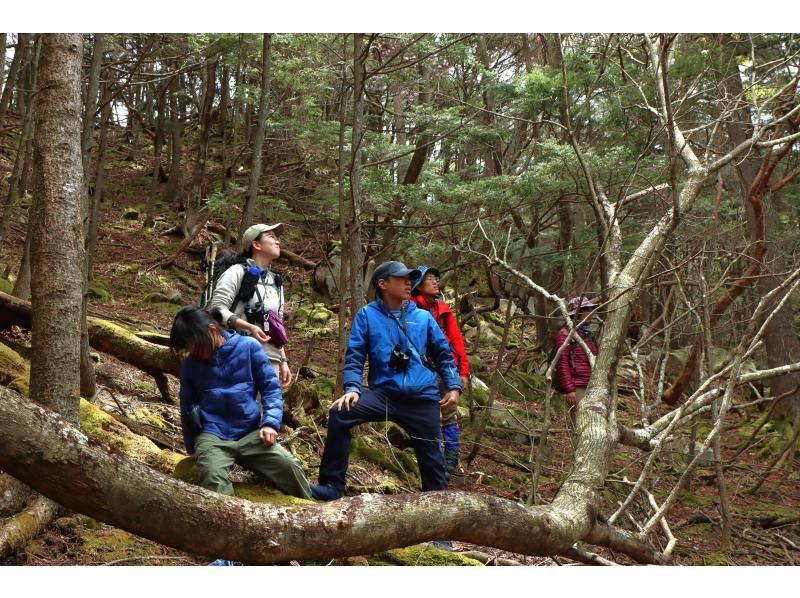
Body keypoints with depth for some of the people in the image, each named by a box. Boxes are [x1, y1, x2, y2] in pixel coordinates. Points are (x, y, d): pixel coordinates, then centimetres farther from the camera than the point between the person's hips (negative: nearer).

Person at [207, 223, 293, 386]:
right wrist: (249, 327, -21)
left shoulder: (276, 283, 20)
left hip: (271, 360, 7)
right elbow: (216, 308, -11)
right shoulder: (238, 272, -1)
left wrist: (283, 361, 15)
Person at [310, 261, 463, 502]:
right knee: (340, 413, -23)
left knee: (431, 457, 5)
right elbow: (354, 356, 0)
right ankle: (332, 486, -14)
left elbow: (444, 354, 16)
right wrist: (352, 388, -15)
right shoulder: (367, 315, 4)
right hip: (384, 393, -2)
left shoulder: (423, 317, 10)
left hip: (423, 398, 2)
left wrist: (454, 387, 5)